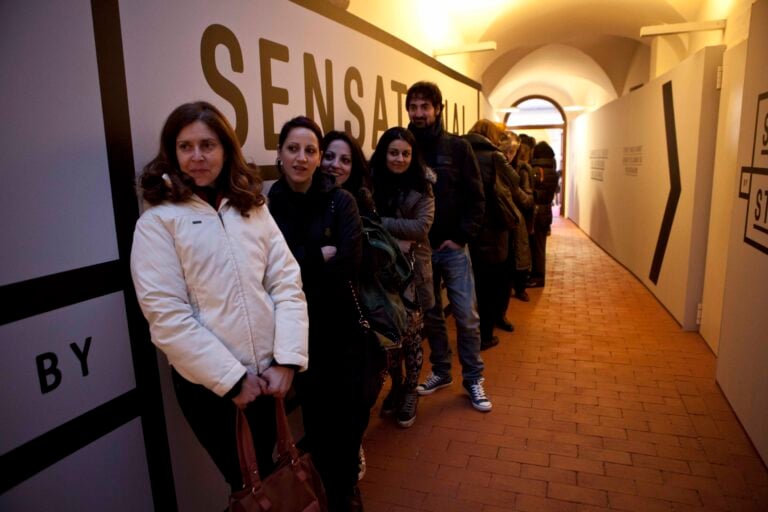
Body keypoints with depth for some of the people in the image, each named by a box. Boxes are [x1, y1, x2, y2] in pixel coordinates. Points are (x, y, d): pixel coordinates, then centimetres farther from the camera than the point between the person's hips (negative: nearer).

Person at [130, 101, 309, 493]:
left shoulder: (254, 208, 5)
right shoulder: (158, 220, -7)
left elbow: (287, 282, -1)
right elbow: (165, 313, -14)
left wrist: (287, 360, -10)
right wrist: (232, 378, -14)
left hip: (267, 372, 3)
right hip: (208, 382, -3)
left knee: (270, 470, 22)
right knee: (239, 478, 17)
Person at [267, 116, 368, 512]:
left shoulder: (340, 200, -3)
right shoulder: (267, 206, -3)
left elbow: (349, 261, -15)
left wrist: (296, 265, -15)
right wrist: (320, 256, -13)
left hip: (342, 322, 0)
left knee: (351, 411, 6)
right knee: (315, 413, 11)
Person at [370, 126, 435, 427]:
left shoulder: (421, 187, -1)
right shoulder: (372, 183, 1)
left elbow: (422, 226, -11)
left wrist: (382, 224, -15)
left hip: (412, 269, -1)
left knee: (410, 332, 2)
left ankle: (410, 392, 23)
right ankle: (395, 386, 30)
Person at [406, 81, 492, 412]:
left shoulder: (457, 148, -1)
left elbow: (476, 198, -1)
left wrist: (461, 237, -9)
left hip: (453, 248, -1)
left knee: (466, 316, 2)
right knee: (430, 316, 12)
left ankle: (473, 379, 18)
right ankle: (441, 372, 30)